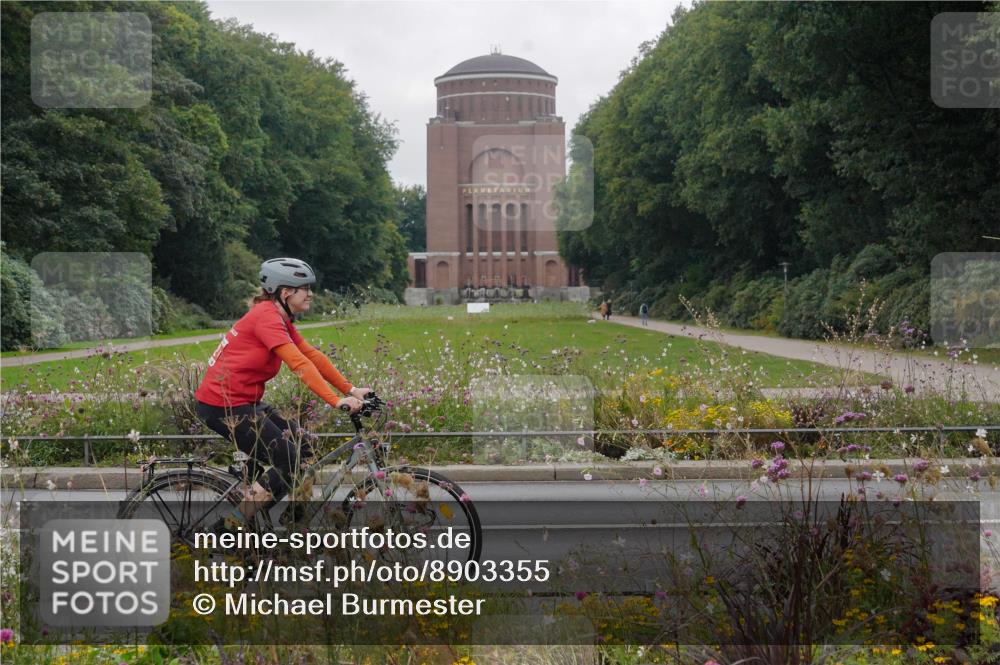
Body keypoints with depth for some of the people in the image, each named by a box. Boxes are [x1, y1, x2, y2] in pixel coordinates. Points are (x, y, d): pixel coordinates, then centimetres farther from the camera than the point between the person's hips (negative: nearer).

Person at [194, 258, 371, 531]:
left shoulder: (281, 320, 12)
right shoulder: (266, 316, -18)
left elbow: (314, 356, 10)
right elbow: (300, 364, -27)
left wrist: (351, 390, 3)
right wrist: (336, 401, -32)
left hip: (242, 401, 10)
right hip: (223, 405, -10)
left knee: (302, 449, 9)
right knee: (290, 463, -7)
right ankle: (227, 527, -5)